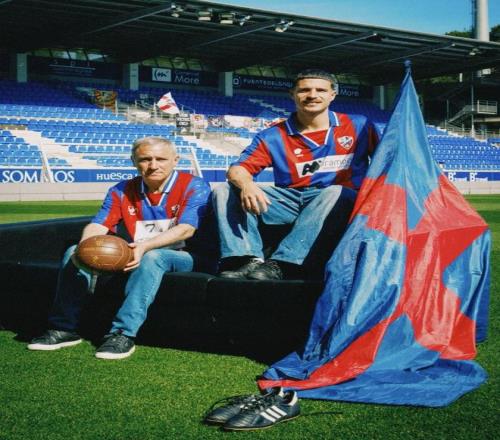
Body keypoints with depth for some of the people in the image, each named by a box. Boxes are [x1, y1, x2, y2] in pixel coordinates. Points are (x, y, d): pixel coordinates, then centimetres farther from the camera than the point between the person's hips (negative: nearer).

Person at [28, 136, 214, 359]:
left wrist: (145, 246, -37)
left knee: (152, 257, -40)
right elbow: (97, 226, -4)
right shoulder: (122, 191, 5)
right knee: (74, 252, -8)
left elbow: (186, 229, -22)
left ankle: (124, 333, -42)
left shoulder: (194, 187, -9)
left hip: (185, 258, -5)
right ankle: (64, 328, -9)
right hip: (140, 256, 5)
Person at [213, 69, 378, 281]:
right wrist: (246, 184, -25)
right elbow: (237, 168, -1)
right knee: (224, 191, -12)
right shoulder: (273, 136, 8)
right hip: (289, 201, 2)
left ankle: (278, 264, -43)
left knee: (334, 193, -38)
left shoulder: (358, 126, 8)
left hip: (339, 202, -2)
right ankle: (250, 260, -34)